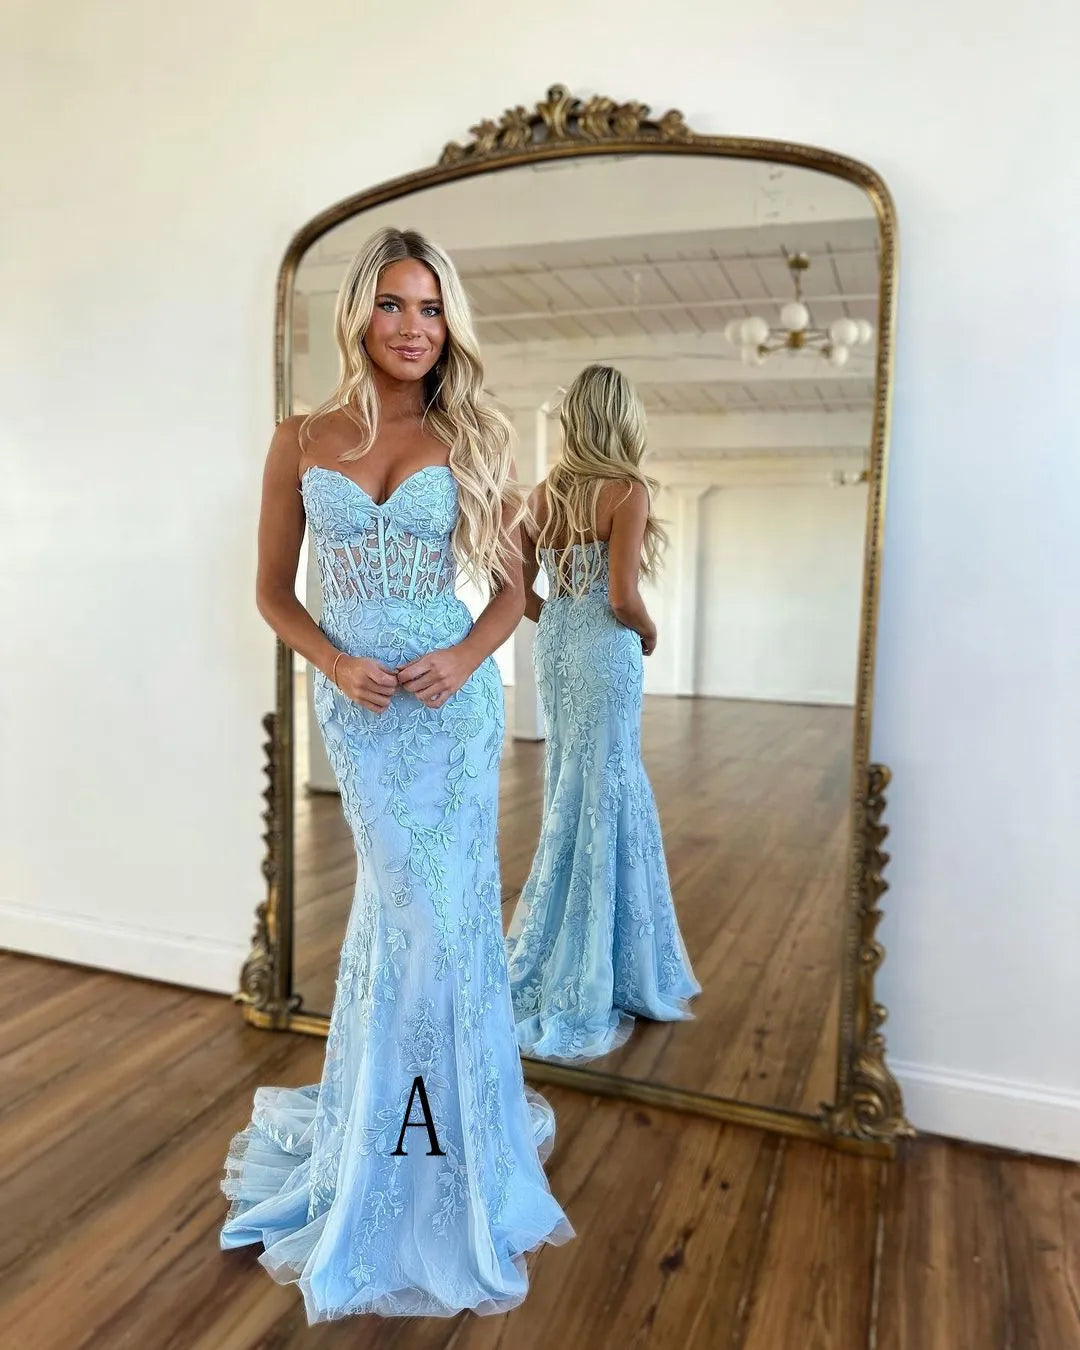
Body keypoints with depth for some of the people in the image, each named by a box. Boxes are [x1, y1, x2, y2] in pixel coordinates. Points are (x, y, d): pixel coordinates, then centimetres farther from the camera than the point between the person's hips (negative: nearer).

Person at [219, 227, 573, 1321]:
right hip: (357, 703, 0)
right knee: (416, 911, 7)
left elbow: (511, 587, 5)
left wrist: (466, 656, -14)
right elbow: (273, 591, 6)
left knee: (433, 909, 5)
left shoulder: (471, 441, 2)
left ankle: (438, 1140, 29)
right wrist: (334, 661, -12)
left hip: (451, 701, 0)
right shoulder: (301, 441, 3)